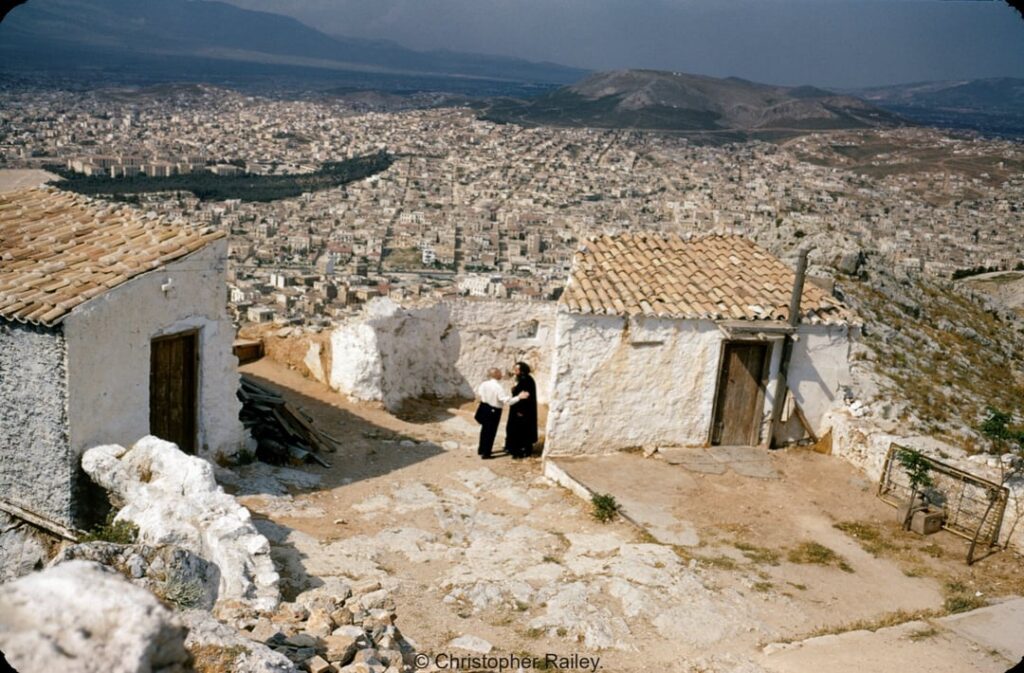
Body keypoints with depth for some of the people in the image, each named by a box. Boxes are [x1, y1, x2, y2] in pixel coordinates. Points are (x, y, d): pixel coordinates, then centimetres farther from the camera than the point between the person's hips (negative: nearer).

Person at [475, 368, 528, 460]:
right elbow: (507, 401, -27)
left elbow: (479, 394, 11)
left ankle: (481, 450, 37)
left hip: (484, 408, 7)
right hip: (494, 411, -7)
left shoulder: (484, 384, -5)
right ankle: (486, 454, 14)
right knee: (491, 432, 6)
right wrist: (519, 397, -24)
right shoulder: (498, 387, -25)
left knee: (485, 429, 22)